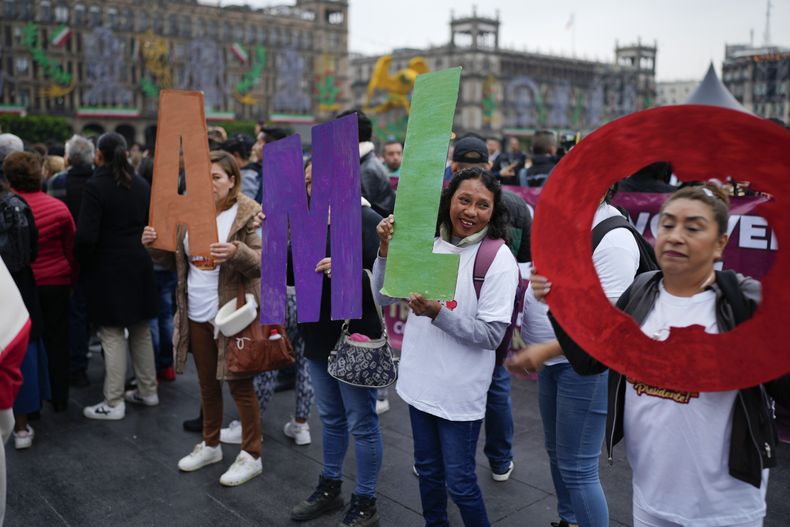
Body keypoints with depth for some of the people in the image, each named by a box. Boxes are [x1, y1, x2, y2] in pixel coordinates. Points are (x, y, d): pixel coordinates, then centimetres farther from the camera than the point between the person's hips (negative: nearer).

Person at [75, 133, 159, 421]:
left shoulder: (95, 186, -14)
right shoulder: (141, 184, 6)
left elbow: (86, 236, -19)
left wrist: (80, 264, -3)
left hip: (107, 269, -6)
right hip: (139, 266, 6)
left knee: (113, 335, 0)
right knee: (141, 331, 16)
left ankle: (114, 403, 7)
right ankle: (148, 391, 26)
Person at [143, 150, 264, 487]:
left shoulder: (248, 214, -10)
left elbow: (261, 262, -17)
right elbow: (176, 261, 12)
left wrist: (236, 251, -36)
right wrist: (155, 246, -8)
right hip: (196, 315, 6)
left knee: (240, 384, 3)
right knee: (207, 383, 18)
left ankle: (251, 455, 17)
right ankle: (210, 445, 36)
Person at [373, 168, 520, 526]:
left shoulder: (499, 259, -14)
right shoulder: (427, 244, 0)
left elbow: (492, 335, -16)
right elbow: (384, 298, 1)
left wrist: (437, 313, -27)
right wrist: (387, 250, -13)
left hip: (460, 390, -5)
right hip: (419, 380, 5)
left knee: (459, 481, 7)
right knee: (427, 470, 22)